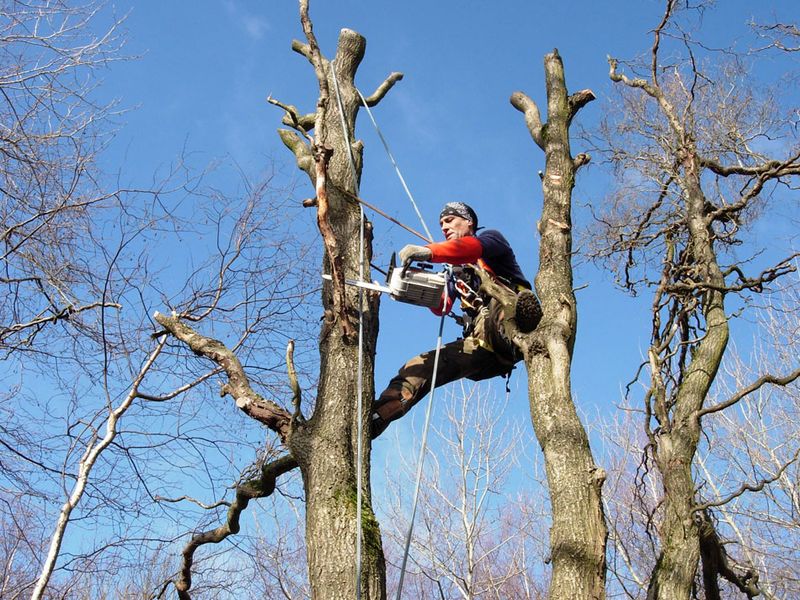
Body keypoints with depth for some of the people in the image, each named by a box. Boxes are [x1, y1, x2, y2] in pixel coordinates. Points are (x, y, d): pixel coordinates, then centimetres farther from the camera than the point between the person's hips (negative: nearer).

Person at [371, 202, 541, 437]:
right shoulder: (455, 269, 32)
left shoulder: (491, 238, 12)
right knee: (418, 368, -8)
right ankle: (375, 419, -19)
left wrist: (429, 252, -32)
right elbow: (443, 307, 16)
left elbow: (474, 247, -15)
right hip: (481, 343, 6)